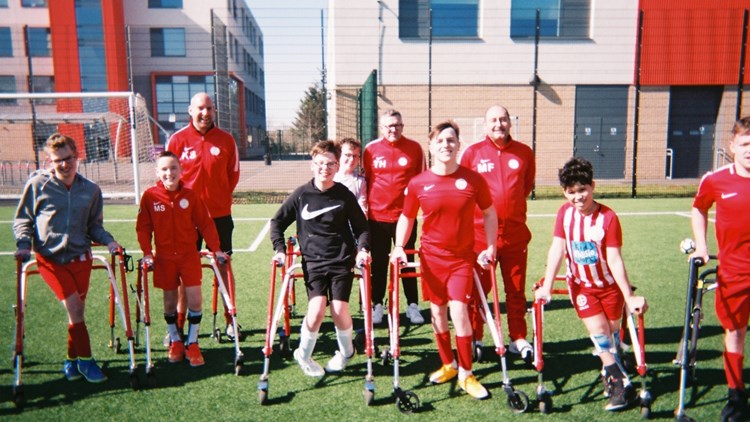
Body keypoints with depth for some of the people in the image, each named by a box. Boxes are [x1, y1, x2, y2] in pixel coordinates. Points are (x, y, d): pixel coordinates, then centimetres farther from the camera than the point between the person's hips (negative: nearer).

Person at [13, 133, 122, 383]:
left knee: (77, 311, 7)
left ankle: (72, 360, 24)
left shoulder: (91, 190, 3)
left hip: (80, 257, 3)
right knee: (75, 308, -11)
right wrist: (24, 244, -9)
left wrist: (108, 241, -4)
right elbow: (22, 219, 5)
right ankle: (85, 360, 3)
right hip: (50, 257, -3)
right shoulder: (37, 184, -4)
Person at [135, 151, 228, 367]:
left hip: (189, 255, 0)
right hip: (164, 258, 0)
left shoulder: (190, 195, -5)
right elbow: (143, 227, 1)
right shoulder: (150, 196, -5)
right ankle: (175, 342, 29)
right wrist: (147, 252, -5)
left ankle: (192, 344, 12)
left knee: (195, 300, -4)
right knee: (170, 302, 10)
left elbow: (205, 223, 1)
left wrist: (215, 248, -1)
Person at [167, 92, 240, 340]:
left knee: (223, 265, 8)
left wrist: (220, 196, 4)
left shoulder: (226, 140, 0)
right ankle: (179, 323, 18)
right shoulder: (178, 139, -2)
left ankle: (230, 320, 20)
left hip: (219, 213, 1)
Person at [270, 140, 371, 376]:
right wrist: (280, 249, -1)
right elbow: (277, 222, 10)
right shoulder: (301, 194, -1)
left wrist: (362, 248, -10)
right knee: (316, 310, -14)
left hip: (342, 261, 0)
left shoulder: (345, 195, -2)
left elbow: (361, 227, 7)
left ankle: (346, 351, 25)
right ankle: (303, 354, 16)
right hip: (313, 261, 0)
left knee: (339, 310, -8)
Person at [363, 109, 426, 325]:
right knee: (378, 263, 9)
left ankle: (413, 306, 18)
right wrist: (365, 206, 11)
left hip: (405, 216, 0)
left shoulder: (414, 148, 0)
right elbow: (366, 180, 9)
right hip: (377, 216, 1)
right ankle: (377, 305, 19)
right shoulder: (371, 149, 1)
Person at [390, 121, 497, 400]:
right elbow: (406, 218, 6)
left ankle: (466, 374, 9)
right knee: (438, 312, 11)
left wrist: (490, 247, 0)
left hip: (463, 257, -1)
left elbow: (489, 213, 5)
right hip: (432, 257, 2)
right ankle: (447, 365, 30)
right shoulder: (418, 184, -6)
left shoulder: (473, 179, -7)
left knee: (459, 311, -7)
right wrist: (399, 246, -7)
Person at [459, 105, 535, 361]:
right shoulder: (472, 152, -1)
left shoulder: (524, 153, 4)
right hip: (480, 232, -1)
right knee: (477, 289, 6)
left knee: (516, 289, 10)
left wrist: (511, 205, 13)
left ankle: (518, 338, 23)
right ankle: (475, 339, 19)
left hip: (516, 233, 2)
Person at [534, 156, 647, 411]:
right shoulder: (565, 212, -11)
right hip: (581, 284, 2)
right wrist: (547, 286, -15)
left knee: (612, 331, 9)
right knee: (598, 331, -7)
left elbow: (614, 260, -21)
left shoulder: (608, 217, -21)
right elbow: (557, 249, -12)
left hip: (610, 285, -1)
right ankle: (621, 383, 6)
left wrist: (629, 297, -20)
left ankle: (610, 373, 35)